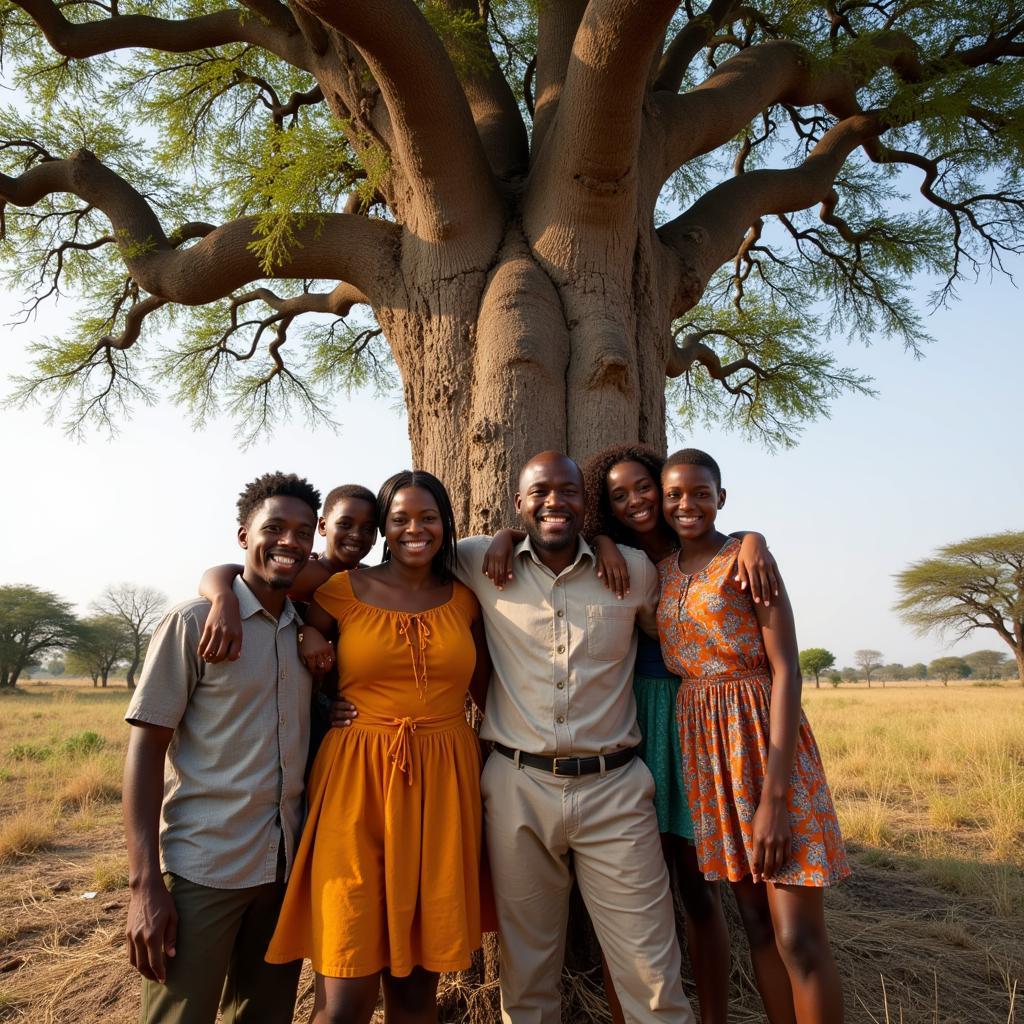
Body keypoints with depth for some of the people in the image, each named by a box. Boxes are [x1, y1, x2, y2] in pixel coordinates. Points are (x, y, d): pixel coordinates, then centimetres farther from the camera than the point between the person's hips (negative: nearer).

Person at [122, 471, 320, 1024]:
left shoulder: (309, 629, 7)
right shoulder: (192, 622, -9)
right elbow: (145, 750, -10)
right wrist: (144, 885, -15)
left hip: (287, 867, 5)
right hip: (202, 870, -5)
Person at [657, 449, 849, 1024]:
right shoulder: (659, 571, 9)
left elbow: (787, 670, -13)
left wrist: (773, 795, -19)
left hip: (765, 735, -4)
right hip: (703, 745, 5)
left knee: (799, 938, -2)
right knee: (756, 922, 14)